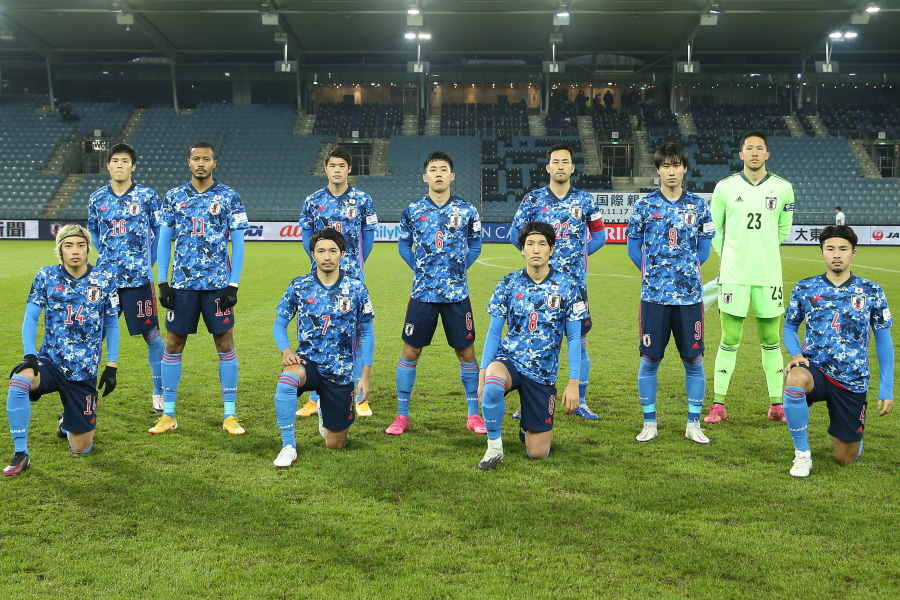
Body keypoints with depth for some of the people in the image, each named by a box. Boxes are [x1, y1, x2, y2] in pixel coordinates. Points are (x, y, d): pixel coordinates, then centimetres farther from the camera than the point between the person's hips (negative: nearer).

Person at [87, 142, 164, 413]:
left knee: (152, 335, -1)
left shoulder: (147, 196, 0)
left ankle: (159, 393, 11)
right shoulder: (97, 198, 9)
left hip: (139, 278, -3)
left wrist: (148, 261, 3)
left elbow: (160, 232, 5)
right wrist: (107, 257, 13)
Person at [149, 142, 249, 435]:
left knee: (225, 344, 1)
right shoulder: (173, 197, 7)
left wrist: (233, 285, -7)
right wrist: (162, 282, 0)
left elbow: (238, 243, 0)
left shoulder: (229, 197, 1)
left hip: (218, 284, -2)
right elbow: (164, 240, 8)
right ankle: (168, 414, 15)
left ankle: (230, 414, 10)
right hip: (182, 283, 2)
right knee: (173, 344, 4)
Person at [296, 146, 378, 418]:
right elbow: (307, 236, 12)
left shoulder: (362, 199, 3)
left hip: (353, 277, -1)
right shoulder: (313, 200, 7)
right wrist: (318, 261, 4)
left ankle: (359, 398, 10)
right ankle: (315, 398, 12)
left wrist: (357, 264, 2)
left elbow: (368, 236, 7)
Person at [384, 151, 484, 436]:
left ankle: (473, 415, 17)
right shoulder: (413, 210, 3)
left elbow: (475, 244, 13)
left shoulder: (467, 210, 3)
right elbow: (403, 244, 13)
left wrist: (460, 268, 1)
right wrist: (419, 268, 2)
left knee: (466, 352, 5)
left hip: (457, 293, 0)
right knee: (410, 351, 1)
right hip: (422, 293, 0)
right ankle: (402, 416, 13)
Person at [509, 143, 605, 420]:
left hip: (576, 281, 1)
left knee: (579, 342, 3)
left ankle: (580, 402, 14)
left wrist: (579, 254, 6)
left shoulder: (584, 199, 8)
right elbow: (515, 233, 9)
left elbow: (599, 235, 15)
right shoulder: (533, 198, 4)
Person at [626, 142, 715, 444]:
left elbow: (705, 245, 15)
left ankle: (693, 424, 17)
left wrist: (691, 270, 7)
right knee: (649, 359, 2)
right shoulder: (645, 205, 2)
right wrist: (650, 272, 5)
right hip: (654, 294, -1)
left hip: (690, 294, 1)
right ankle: (649, 423, 15)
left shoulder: (698, 205, 6)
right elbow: (633, 245, 10)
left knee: (694, 359, 4)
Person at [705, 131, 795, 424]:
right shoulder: (725, 187, 1)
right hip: (733, 275, -1)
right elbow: (714, 227, 12)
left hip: (768, 275, 1)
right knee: (729, 341, 0)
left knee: (771, 341, 8)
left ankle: (777, 405, 18)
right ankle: (719, 405, 7)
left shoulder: (783, 188, 3)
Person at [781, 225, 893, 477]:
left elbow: (883, 340, 4)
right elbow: (789, 327, 11)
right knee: (795, 379, -39)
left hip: (852, 381, 1)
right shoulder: (805, 288, 0)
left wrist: (886, 389, 0)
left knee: (845, 459, 5)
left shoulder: (871, 292, -1)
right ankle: (802, 453, -19)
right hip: (815, 369, 0)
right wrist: (796, 354, -11)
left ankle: (851, 436, 44)